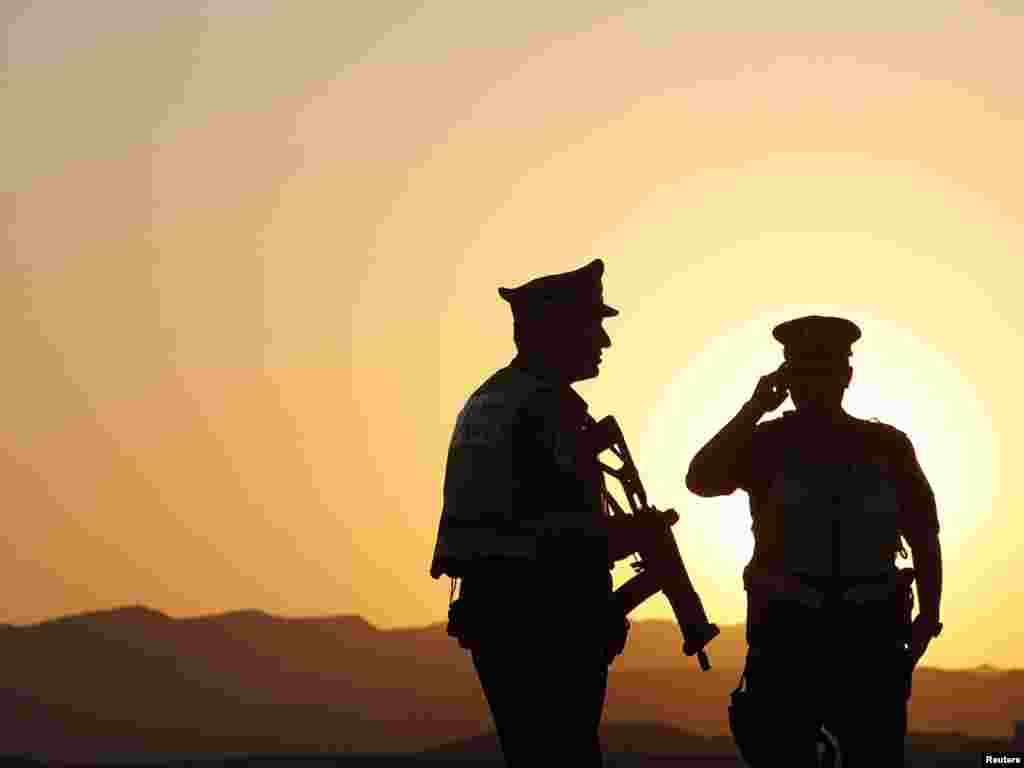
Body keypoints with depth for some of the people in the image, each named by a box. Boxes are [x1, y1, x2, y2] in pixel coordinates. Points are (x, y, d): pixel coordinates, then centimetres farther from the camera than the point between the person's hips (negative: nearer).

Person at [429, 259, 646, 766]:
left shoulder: (483, 401, 15)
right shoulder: (550, 405, -15)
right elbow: (577, 543, -19)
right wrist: (640, 533, -1)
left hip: (488, 609, 9)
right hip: (548, 620, -9)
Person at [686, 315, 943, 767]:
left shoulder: (886, 445, 8)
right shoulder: (766, 442, 4)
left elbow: (923, 537, 10)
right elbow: (700, 481, -13)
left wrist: (928, 615, -2)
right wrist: (755, 407, -14)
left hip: (871, 630, 1)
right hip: (786, 629, -1)